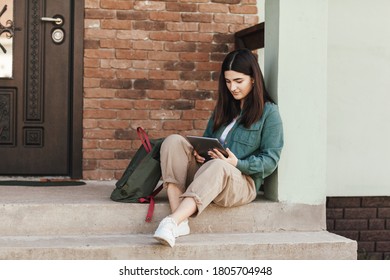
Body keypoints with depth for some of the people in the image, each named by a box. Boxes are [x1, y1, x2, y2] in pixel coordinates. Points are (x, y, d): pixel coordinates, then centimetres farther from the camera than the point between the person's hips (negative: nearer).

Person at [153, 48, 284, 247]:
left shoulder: (269, 112, 2)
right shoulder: (224, 107, 21)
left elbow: (270, 160, -4)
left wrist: (237, 163, -20)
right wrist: (198, 152, -1)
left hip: (242, 182, -6)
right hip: (204, 174, 6)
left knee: (216, 166, -41)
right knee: (173, 141, -21)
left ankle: (172, 221, -54)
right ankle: (179, 220, -37)